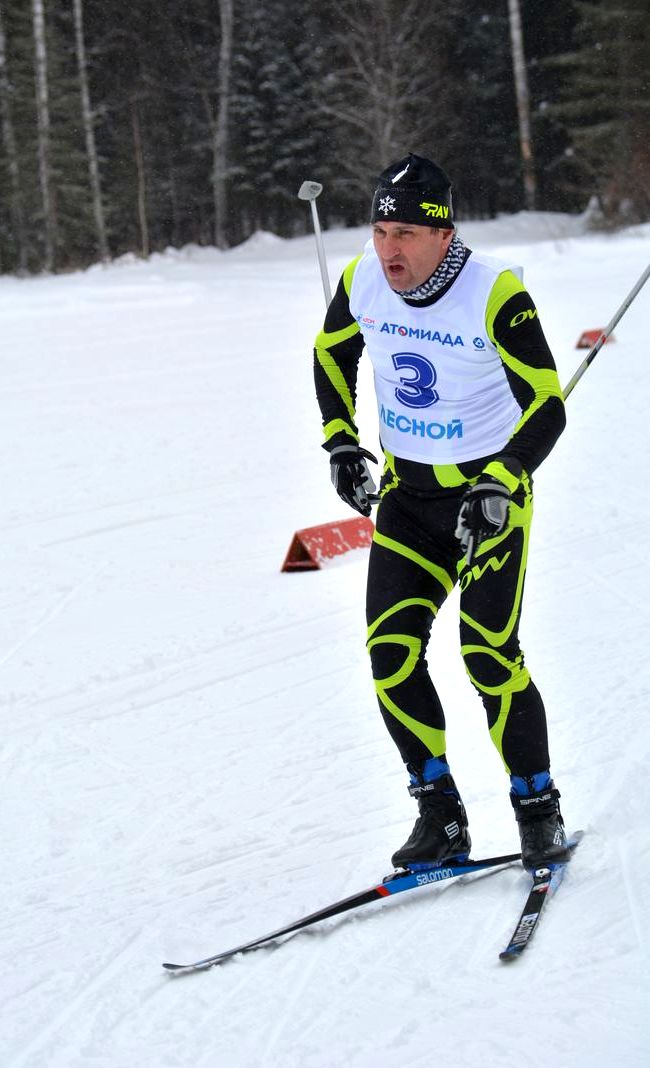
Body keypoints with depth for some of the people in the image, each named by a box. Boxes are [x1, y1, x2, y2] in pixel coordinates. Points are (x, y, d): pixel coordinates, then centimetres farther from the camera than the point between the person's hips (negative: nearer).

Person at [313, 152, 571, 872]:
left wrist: (499, 486, -31)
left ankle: (539, 810, 5)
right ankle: (440, 813, 9)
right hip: (406, 494, 5)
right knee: (391, 655, -5)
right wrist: (340, 441, 3)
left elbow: (547, 408, -19)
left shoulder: (496, 293, -22)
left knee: (489, 656, -13)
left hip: (489, 492, -5)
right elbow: (332, 354, 14)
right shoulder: (363, 281, -7)